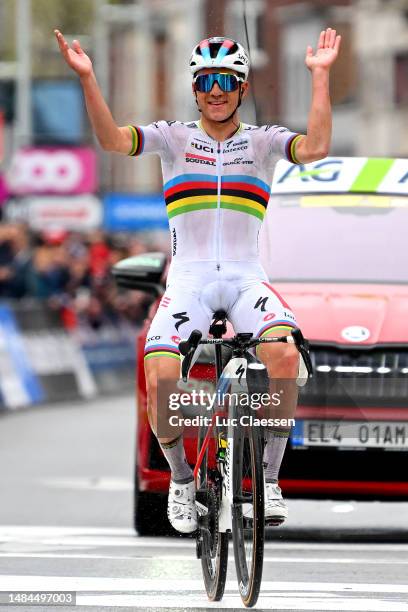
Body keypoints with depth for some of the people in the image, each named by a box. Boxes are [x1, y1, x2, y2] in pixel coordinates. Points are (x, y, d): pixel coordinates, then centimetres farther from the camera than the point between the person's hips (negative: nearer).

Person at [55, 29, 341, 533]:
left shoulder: (263, 141, 8)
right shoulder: (175, 137, 8)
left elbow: (315, 148, -12)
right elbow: (112, 141, -9)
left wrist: (320, 75, -14)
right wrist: (86, 79, -20)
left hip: (246, 278, 0)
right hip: (188, 279, 0)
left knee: (284, 357, -31)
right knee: (160, 381, -25)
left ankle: (269, 476, -12)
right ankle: (180, 477, 5)